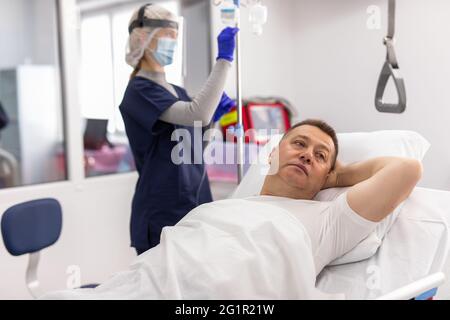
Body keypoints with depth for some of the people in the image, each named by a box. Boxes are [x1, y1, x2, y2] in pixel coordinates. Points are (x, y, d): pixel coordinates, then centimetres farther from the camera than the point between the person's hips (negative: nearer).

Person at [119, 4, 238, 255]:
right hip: (162, 215, -8)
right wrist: (224, 59, -22)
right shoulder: (140, 91, -11)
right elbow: (197, 114, -27)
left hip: (196, 208, 8)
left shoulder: (178, 92, 15)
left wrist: (215, 116, 0)